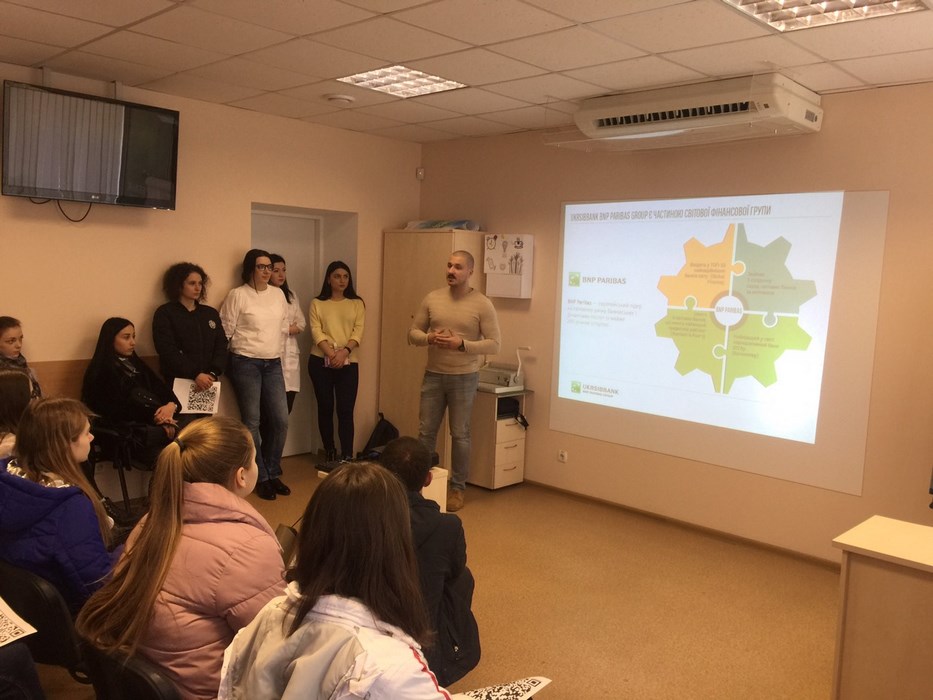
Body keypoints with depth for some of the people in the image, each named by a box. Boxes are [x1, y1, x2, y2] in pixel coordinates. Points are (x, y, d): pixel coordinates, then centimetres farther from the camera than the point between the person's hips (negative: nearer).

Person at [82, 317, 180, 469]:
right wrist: (155, 417, -11)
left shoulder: (136, 364, 24)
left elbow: (161, 389, 15)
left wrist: (171, 405, -7)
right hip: (127, 435, -7)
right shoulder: (102, 373, 1)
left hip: (154, 424, 7)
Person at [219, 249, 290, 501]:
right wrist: (240, 349, 4)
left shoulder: (278, 294, 10)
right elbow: (226, 331, -4)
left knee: (280, 420, 2)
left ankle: (273, 473, 18)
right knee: (252, 422, 0)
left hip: (273, 364, 5)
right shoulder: (237, 295, -6)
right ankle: (261, 478, 11)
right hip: (246, 364, -5)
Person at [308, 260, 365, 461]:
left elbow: (358, 331, -1)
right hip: (320, 361, 0)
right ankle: (329, 453, 19)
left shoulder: (357, 303, 10)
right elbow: (316, 332, -3)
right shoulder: (317, 303, 8)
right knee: (325, 408, 7)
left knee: (345, 410, -6)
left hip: (348, 363, 0)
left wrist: (345, 351, -18)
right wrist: (331, 354, -17)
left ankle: (347, 457, -7)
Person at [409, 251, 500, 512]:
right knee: (426, 431, 7)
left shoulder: (482, 304, -8)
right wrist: (430, 338, -15)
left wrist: (462, 344, -22)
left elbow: (494, 344, -10)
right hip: (433, 376, 3)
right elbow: (413, 333, 7)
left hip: (464, 378, -3)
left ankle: (457, 488, 18)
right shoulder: (432, 298, 3)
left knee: (460, 434, 6)